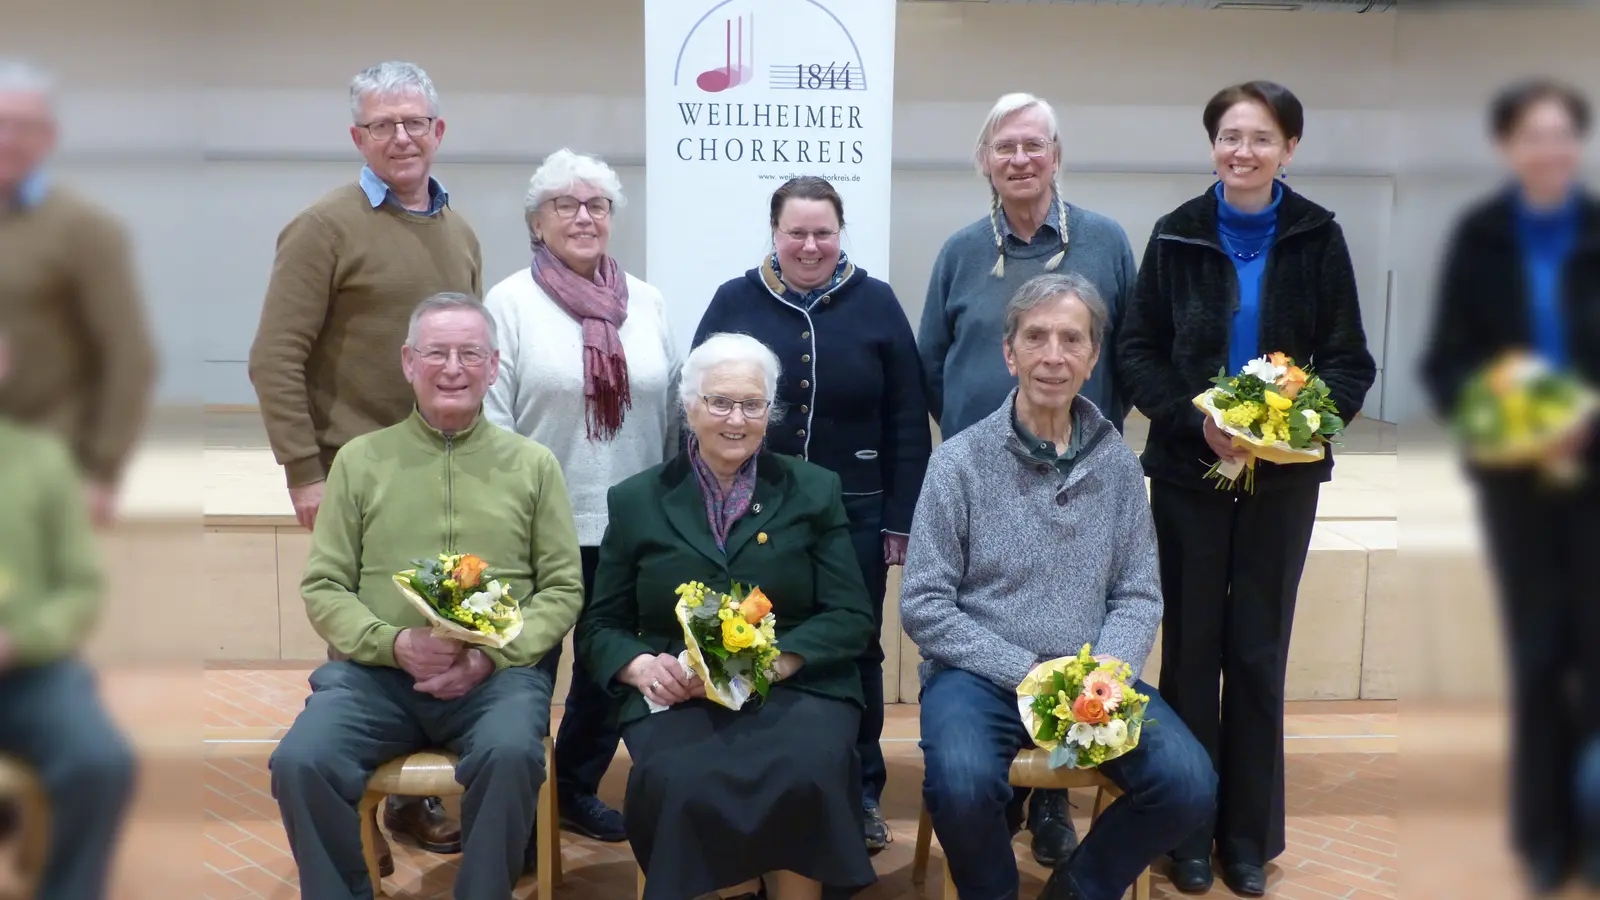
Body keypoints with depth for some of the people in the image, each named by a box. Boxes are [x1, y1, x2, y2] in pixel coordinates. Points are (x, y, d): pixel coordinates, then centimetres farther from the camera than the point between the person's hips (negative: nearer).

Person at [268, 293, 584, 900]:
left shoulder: (532, 464, 11)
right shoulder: (359, 460, 11)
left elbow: (563, 589, 7)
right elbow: (322, 588, 8)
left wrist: (491, 655, -10)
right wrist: (395, 644, -11)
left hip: (498, 672, -1)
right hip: (376, 669, 1)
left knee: (511, 754, -33)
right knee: (300, 761, -26)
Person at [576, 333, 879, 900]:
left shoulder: (814, 491, 10)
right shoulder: (636, 501, 12)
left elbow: (852, 618, 4)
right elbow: (601, 626, 13)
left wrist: (772, 661, -14)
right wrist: (641, 666, -10)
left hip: (798, 689, 0)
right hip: (677, 698, 1)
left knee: (807, 774, -34)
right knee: (683, 785, -32)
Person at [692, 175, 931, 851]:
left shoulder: (877, 304, 1)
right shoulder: (734, 302, 1)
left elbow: (907, 422, 1)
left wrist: (902, 518, -3)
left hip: (855, 517, 0)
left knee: (856, 655, 10)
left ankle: (860, 793, 24)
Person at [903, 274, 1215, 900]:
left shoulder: (1117, 463, 5)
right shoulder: (960, 460, -5)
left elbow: (1139, 596, 6)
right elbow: (922, 607, -7)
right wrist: (1026, 673, -15)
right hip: (981, 675, -3)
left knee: (1190, 785, -20)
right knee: (962, 786, -33)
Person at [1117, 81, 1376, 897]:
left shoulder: (1318, 238, -2)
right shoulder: (1178, 235, -2)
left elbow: (1349, 361, 0)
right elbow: (1137, 354, -2)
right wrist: (1196, 421, -17)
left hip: (1283, 476, 0)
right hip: (1189, 471, 0)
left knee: (1259, 652, 8)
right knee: (1190, 647, 6)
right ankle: (1187, 830, 18)